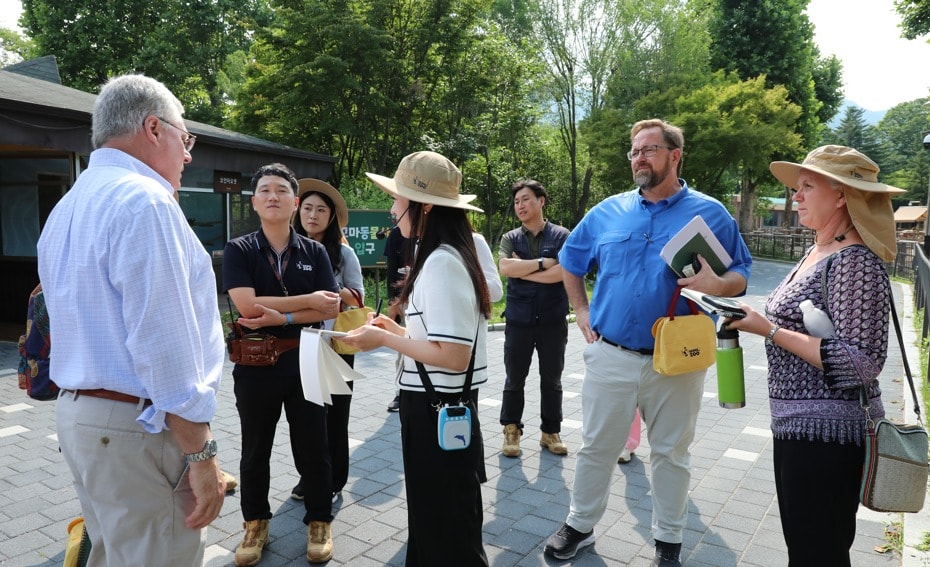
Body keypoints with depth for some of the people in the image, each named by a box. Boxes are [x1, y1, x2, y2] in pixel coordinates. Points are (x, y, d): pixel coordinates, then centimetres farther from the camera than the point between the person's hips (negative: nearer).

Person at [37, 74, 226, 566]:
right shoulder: (144, 200, -17)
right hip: (137, 429, -10)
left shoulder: (68, 207, 14)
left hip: (77, 412, 10)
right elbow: (163, 345, -22)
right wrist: (201, 454, -17)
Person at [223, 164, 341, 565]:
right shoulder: (238, 251, -4)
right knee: (255, 450, 15)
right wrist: (308, 300, -15)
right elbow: (247, 306, -18)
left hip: (305, 362, 1)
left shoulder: (315, 252, 1)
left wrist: (280, 317, -20)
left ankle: (319, 522, 29)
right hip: (255, 364, 0)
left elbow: (331, 309, -9)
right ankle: (255, 523, 34)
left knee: (313, 447, 10)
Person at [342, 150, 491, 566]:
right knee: (431, 519, 24)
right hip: (435, 406, 10)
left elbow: (454, 356, -26)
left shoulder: (442, 262, -21)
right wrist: (397, 329, 10)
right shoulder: (441, 256, 9)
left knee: (447, 533, 9)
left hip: (438, 411, -10)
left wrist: (385, 340, -17)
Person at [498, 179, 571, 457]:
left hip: (553, 321, -1)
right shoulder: (510, 238, 5)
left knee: (551, 380, 10)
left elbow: (562, 272, -15)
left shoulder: (561, 236, 0)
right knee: (514, 379, 8)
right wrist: (542, 263, -13)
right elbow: (505, 267, -14)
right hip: (519, 320, 1)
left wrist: (522, 270, -10)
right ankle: (511, 431, 21)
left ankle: (550, 432, 24)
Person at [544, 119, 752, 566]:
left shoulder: (710, 213, 0)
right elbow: (569, 263, 18)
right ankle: (580, 525, 31)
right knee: (596, 446, 12)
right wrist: (581, 312, 9)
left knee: (671, 452, 12)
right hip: (610, 356, 2)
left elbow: (741, 275, 3)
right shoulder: (607, 212, 5)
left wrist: (717, 284, -20)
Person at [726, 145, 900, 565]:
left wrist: (769, 330, -23)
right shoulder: (817, 252, 10)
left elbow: (862, 362, -24)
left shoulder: (854, 263, -19)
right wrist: (757, 319, 6)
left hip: (827, 432, -9)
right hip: (797, 423, 9)